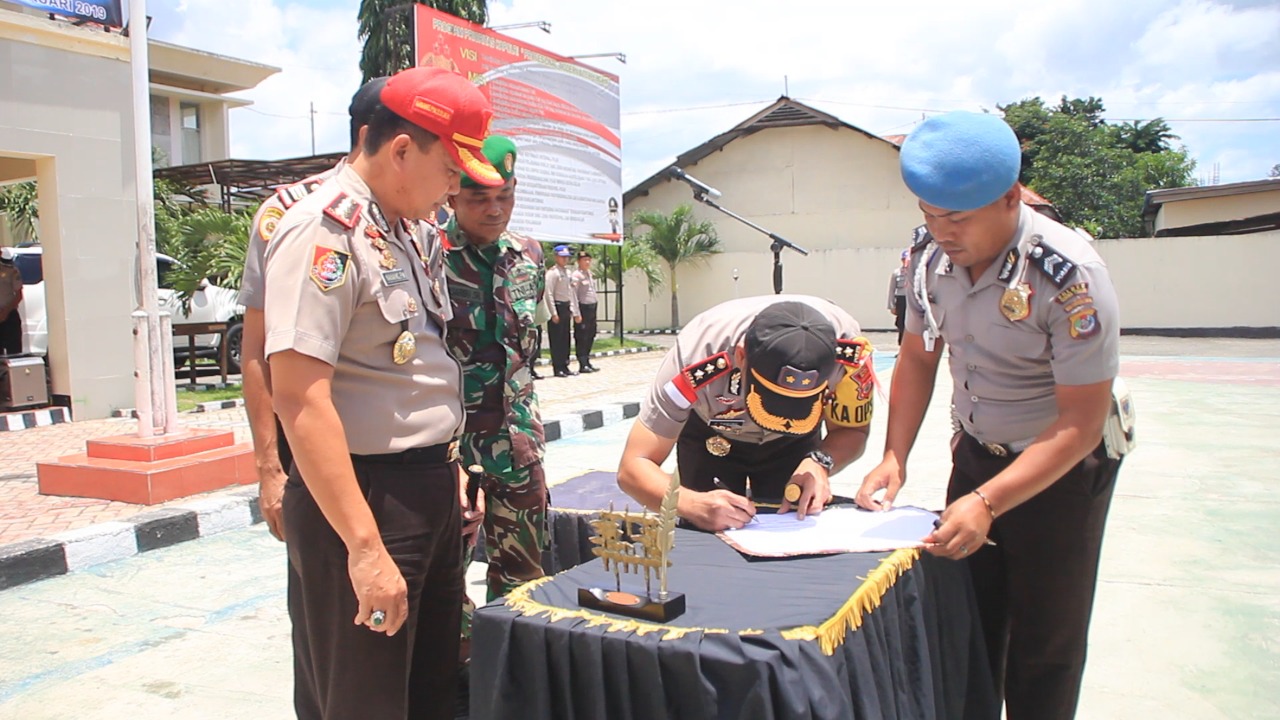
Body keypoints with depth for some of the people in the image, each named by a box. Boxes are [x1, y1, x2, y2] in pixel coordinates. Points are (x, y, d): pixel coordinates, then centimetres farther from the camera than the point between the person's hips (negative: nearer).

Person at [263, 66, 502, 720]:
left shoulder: (405, 231, 13)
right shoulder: (324, 232, -16)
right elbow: (300, 400, -24)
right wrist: (364, 546, -25)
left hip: (431, 489, 9)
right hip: (360, 496, -9)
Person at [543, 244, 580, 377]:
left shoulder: (569, 272, 15)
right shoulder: (552, 273, -10)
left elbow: (572, 292, 17)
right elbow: (549, 294, -15)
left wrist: (575, 312, 13)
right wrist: (554, 313, -19)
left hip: (566, 307, 8)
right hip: (557, 306, -8)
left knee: (565, 339, 11)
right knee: (556, 339, -3)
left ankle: (565, 366, 18)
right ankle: (557, 368, 2)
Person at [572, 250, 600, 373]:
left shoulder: (590, 274, 13)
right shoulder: (576, 275, -11)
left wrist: (595, 305, 13)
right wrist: (577, 314, -18)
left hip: (592, 307, 8)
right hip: (583, 307, -8)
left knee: (590, 336, 12)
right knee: (581, 337, -3)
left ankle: (587, 361, 22)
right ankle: (583, 365, 2)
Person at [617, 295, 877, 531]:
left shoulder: (847, 351, -37)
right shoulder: (698, 355, -42)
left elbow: (853, 430, -17)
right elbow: (633, 467, -38)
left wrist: (820, 463, -39)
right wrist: (693, 504, -57)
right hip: (711, 439, -1)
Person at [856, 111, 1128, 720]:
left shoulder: (1069, 277, -29)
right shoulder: (930, 255, -12)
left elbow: (1081, 423, -25)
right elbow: (917, 358, 1)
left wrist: (987, 503, -32)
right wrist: (894, 457, -10)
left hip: (1062, 466, -5)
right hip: (976, 453, 5)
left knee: (1045, 645, 8)